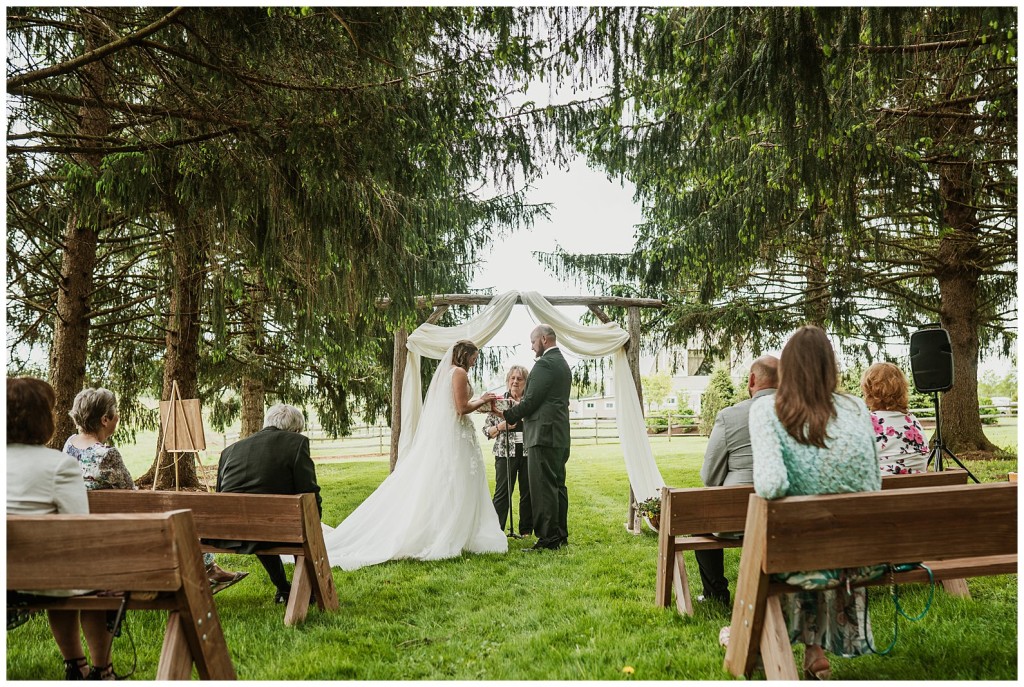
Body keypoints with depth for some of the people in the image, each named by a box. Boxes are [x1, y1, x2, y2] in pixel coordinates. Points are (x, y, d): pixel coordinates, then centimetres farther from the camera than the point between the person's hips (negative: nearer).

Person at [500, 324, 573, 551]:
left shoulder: (544, 364, -13)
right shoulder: (563, 364, 18)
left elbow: (531, 400, -17)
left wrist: (507, 415, -4)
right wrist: (516, 411, 18)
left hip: (543, 434, -10)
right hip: (560, 435, 10)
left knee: (543, 488, -7)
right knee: (558, 485, 13)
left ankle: (547, 538, -5)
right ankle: (560, 534, 20)